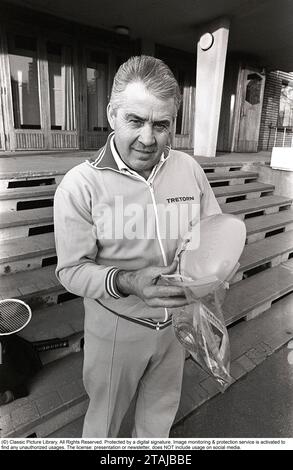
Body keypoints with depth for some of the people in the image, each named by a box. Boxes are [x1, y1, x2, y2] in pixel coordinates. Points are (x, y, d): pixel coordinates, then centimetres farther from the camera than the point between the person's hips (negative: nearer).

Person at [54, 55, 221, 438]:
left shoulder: (189, 169, -8)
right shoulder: (79, 185, -18)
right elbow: (72, 270, -16)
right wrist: (126, 282, -33)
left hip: (177, 320, 4)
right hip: (117, 328, -3)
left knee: (162, 410, 30)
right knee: (106, 416, 24)